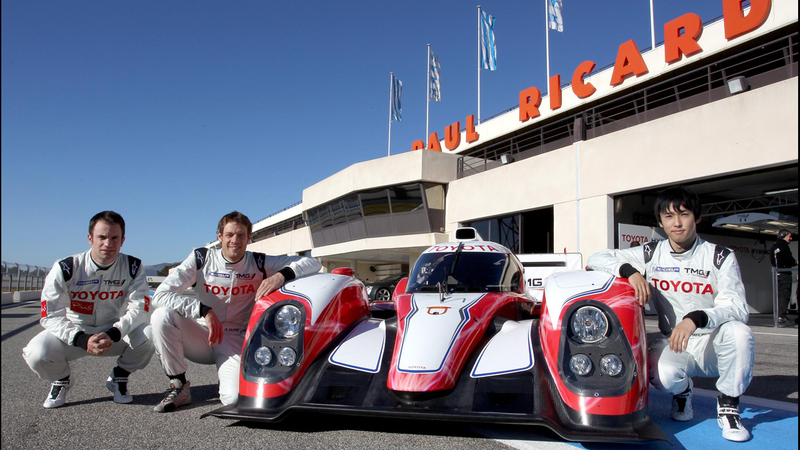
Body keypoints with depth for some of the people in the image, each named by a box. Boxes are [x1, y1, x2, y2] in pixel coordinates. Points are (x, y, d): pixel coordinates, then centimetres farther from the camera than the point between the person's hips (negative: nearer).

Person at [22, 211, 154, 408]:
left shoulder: (132, 267, -11)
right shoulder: (65, 268, -14)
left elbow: (139, 308, -17)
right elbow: (51, 316, -17)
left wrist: (113, 334, -35)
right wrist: (82, 339, -34)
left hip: (117, 334, 0)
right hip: (74, 334, 0)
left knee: (150, 336, -28)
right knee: (37, 353, -28)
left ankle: (119, 377, 4)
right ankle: (62, 379, 10)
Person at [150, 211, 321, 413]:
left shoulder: (258, 263, -7)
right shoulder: (201, 258, -6)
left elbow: (313, 263, -13)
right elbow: (160, 296, -16)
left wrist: (281, 275, -33)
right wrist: (204, 310, -28)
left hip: (235, 342, -1)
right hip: (201, 335, 2)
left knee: (235, 398, -27)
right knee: (162, 315, -27)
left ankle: (232, 374, 13)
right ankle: (179, 386, -9)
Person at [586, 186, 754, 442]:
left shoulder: (720, 257, -3)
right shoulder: (651, 254, 0)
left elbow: (738, 308, -14)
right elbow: (595, 260, -3)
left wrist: (696, 318, -34)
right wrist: (631, 271, -23)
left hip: (715, 344, 0)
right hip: (672, 344, 0)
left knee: (739, 332, -33)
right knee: (662, 375, -33)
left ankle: (728, 405, -7)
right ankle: (682, 392, 8)